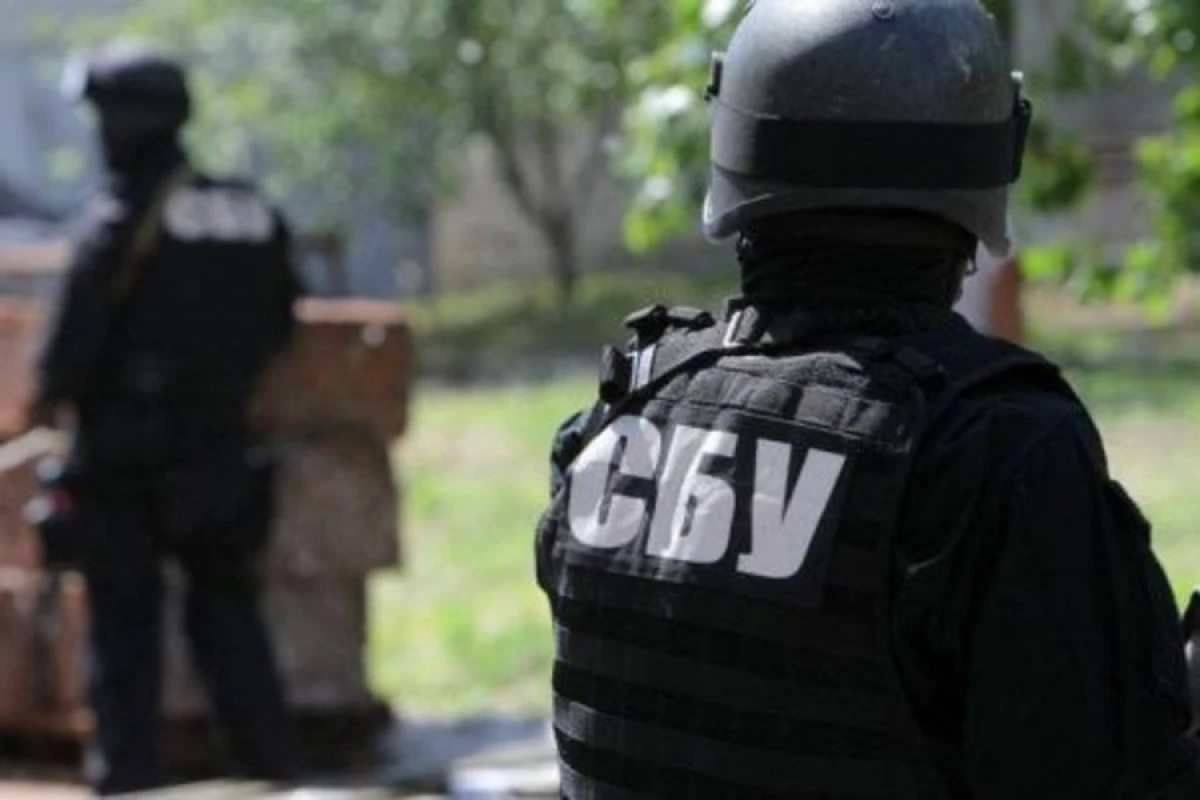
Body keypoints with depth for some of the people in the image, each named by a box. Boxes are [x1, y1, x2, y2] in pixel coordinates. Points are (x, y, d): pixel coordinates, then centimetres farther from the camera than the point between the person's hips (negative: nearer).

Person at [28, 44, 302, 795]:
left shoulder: (124, 217, -14)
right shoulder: (255, 214, 5)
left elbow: (79, 329, -17)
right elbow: (279, 323, 11)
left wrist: (53, 398, 1)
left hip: (128, 450, -5)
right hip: (222, 446, 5)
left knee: (126, 621, 4)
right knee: (228, 612, 15)